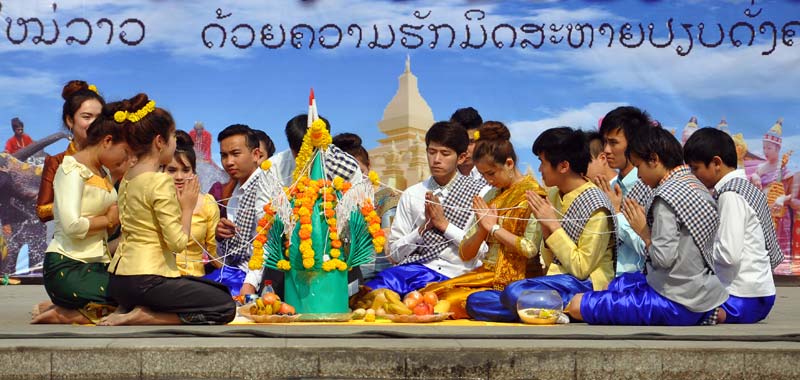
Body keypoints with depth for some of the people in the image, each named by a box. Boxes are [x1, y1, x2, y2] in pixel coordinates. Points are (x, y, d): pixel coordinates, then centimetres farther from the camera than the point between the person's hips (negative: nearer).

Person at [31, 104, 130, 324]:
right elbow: (71, 225, -23)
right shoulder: (72, 170, -9)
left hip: (98, 265, 9)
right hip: (67, 267, -9)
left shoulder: (103, 173, 17)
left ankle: (67, 313, -5)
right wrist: (108, 219, -8)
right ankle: (65, 314, -9)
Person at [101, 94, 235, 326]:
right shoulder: (160, 182, -15)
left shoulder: (127, 179, 11)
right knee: (225, 307, 0)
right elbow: (178, 243, -16)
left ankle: (129, 311, 6)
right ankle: (141, 317, -8)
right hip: (145, 280, -9)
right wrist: (188, 208, -1)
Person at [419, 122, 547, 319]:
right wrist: (482, 230, -6)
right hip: (486, 274, 6)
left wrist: (494, 228, -7)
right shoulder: (490, 197, 15)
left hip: (516, 280, -6)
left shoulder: (532, 194, -4)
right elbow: (465, 254, 13)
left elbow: (530, 249, -17)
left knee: (455, 301, -29)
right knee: (432, 293, -20)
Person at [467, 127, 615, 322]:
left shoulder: (595, 205, -11)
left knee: (516, 292, -35)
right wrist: (546, 230, -5)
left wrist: (554, 226, -13)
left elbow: (581, 269, -13)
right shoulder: (554, 195, 12)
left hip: (585, 284, -8)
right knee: (476, 301, -9)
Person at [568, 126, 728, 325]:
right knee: (619, 283, 31)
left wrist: (644, 232, -8)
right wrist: (650, 222, 11)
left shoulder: (667, 196, -19)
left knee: (578, 305, -14)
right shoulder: (698, 186, 8)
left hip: (676, 304, -10)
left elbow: (664, 258, -23)